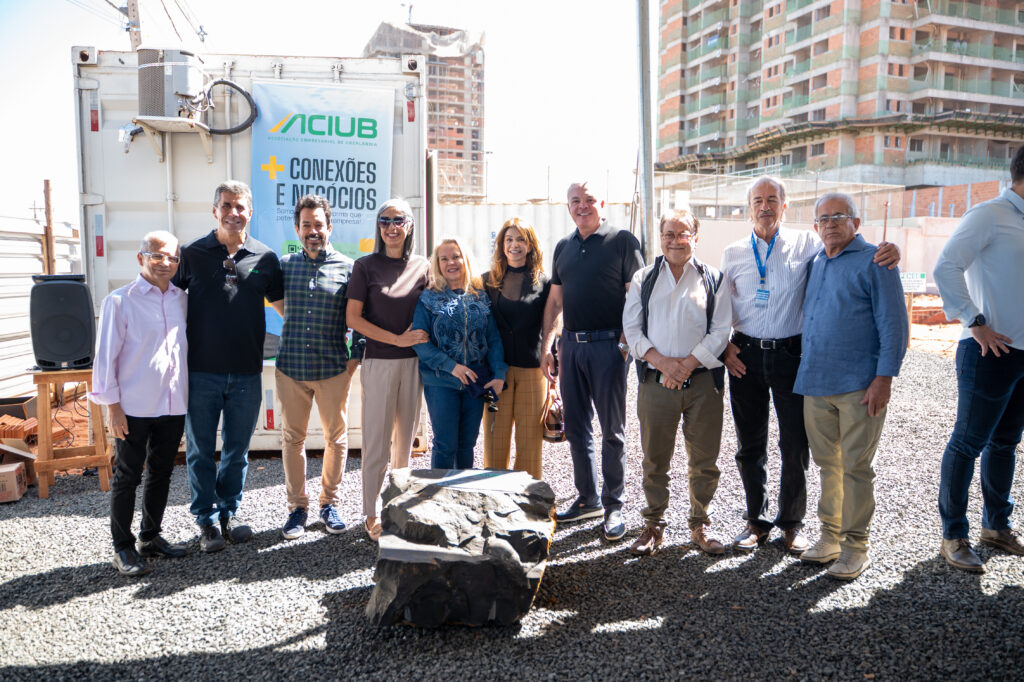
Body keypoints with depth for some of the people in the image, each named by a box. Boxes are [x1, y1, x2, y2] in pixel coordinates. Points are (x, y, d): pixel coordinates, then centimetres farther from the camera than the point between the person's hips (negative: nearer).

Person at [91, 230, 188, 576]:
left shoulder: (181, 299, 7)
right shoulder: (120, 300, -7)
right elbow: (106, 355, -7)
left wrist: (186, 396, 13)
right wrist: (112, 405, -10)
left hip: (173, 406, 5)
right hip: (134, 408, -5)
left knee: (161, 473, 15)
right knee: (127, 477, 6)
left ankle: (151, 537, 30)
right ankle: (123, 548, 18)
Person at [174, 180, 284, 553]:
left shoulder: (265, 258, 4)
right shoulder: (192, 253, 1)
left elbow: (283, 305, 14)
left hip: (247, 372, 1)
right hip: (201, 371, -1)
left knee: (237, 449, 12)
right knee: (200, 450, 8)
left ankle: (229, 513, 29)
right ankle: (207, 521, 22)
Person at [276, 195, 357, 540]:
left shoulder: (348, 267, 0)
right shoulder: (284, 265, 5)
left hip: (334, 369, -1)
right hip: (291, 366, 2)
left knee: (336, 438, 8)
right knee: (292, 438, 9)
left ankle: (330, 503, 26)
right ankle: (297, 506, 23)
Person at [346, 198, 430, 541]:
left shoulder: (422, 266, 7)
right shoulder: (365, 266, -2)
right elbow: (353, 318, -6)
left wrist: (422, 339, -3)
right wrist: (397, 339, -12)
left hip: (413, 361, 3)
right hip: (378, 361, -3)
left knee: (405, 437, 11)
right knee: (376, 441, 0)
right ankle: (373, 514, 13)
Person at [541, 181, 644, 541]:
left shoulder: (622, 241, -2)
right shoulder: (563, 247, 14)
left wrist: (625, 342, -13)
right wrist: (547, 346, 10)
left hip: (607, 345, -6)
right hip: (571, 345, 6)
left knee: (612, 430, 2)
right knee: (576, 428, 11)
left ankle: (613, 505, 12)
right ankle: (587, 498, 24)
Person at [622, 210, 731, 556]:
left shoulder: (713, 280, 7)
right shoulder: (643, 279, 10)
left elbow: (720, 331, 0)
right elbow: (632, 329, 4)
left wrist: (686, 364, -12)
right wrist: (661, 361, -11)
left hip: (702, 381, 0)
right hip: (655, 381, 1)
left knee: (704, 459, 6)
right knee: (655, 459, 7)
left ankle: (700, 525, 23)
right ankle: (654, 525, 22)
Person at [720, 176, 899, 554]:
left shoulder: (805, 244, 2)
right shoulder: (733, 253, 8)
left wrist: (888, 248, -24)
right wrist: (724, 346, 1)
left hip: (791, 354, -1)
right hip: (745, 356, 2)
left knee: (795, 445, 5)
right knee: (750, 445, 9)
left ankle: (791, 523, 23)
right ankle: (756, 521, 25)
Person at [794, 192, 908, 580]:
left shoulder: (873, 261, -3)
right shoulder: (815, 264, 15)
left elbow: (893, 325, -7)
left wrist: (884, 377, -14)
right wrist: (805, 372, 16)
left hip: (859, 385, -6)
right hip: (816, 383, 6)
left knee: (855, 467, 0)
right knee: (827, 463, 13)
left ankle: (856, 546, 12)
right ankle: (831, 536, 24)